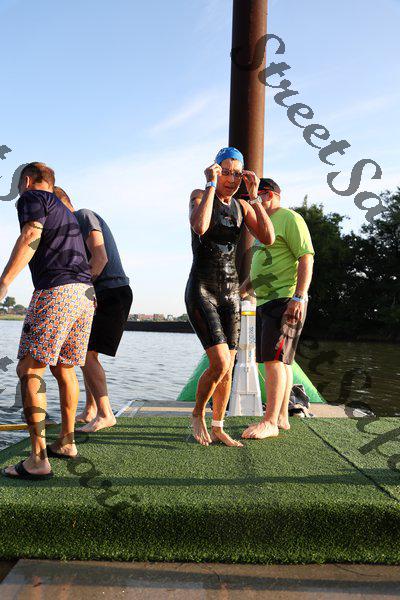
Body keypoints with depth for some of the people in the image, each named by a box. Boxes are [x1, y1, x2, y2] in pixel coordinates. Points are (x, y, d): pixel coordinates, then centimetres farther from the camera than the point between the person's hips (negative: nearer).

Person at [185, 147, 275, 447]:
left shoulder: (242, 206, 10)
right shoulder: (199, 195, -3)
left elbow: (269, 239, -5)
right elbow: (199, 227, -26)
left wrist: (254, 196, -7)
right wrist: (212, 185, -17)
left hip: (231, 292, 6)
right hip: (202, 290, -5)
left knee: (228, 367, 6)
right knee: (220, 364, -16)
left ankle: (218, 428, 21)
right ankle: (198, 414, 11)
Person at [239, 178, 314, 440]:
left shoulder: (290, 219, -6)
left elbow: (306, 259, -15)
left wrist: (299, 297, -24)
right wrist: (242, 290, 22)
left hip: (285, 301, -9)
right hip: (266, 301, 10)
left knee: (274, 359, -13)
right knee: (280, 361, 11)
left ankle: (270, 422, -9)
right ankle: (282, 417, 17)